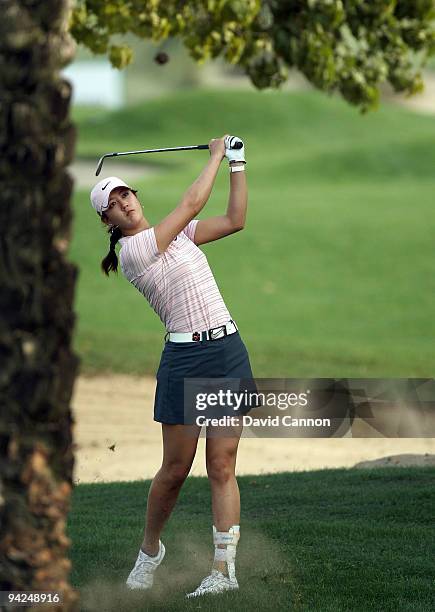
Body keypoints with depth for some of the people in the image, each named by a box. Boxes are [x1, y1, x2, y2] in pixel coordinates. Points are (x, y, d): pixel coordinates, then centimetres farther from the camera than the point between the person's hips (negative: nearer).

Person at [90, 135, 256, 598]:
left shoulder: (177, 232, 14)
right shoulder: (133, 250, -9)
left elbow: (234, 219, 13)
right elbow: (193, 202, -9)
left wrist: (238, 165, 9)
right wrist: (217, 155, 3)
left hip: (228, 349, 5)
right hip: (185, 359, -5)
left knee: (222, 467, -1)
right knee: (175, 469, 1)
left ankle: (224, 569, -4)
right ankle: (149, 550, 25)